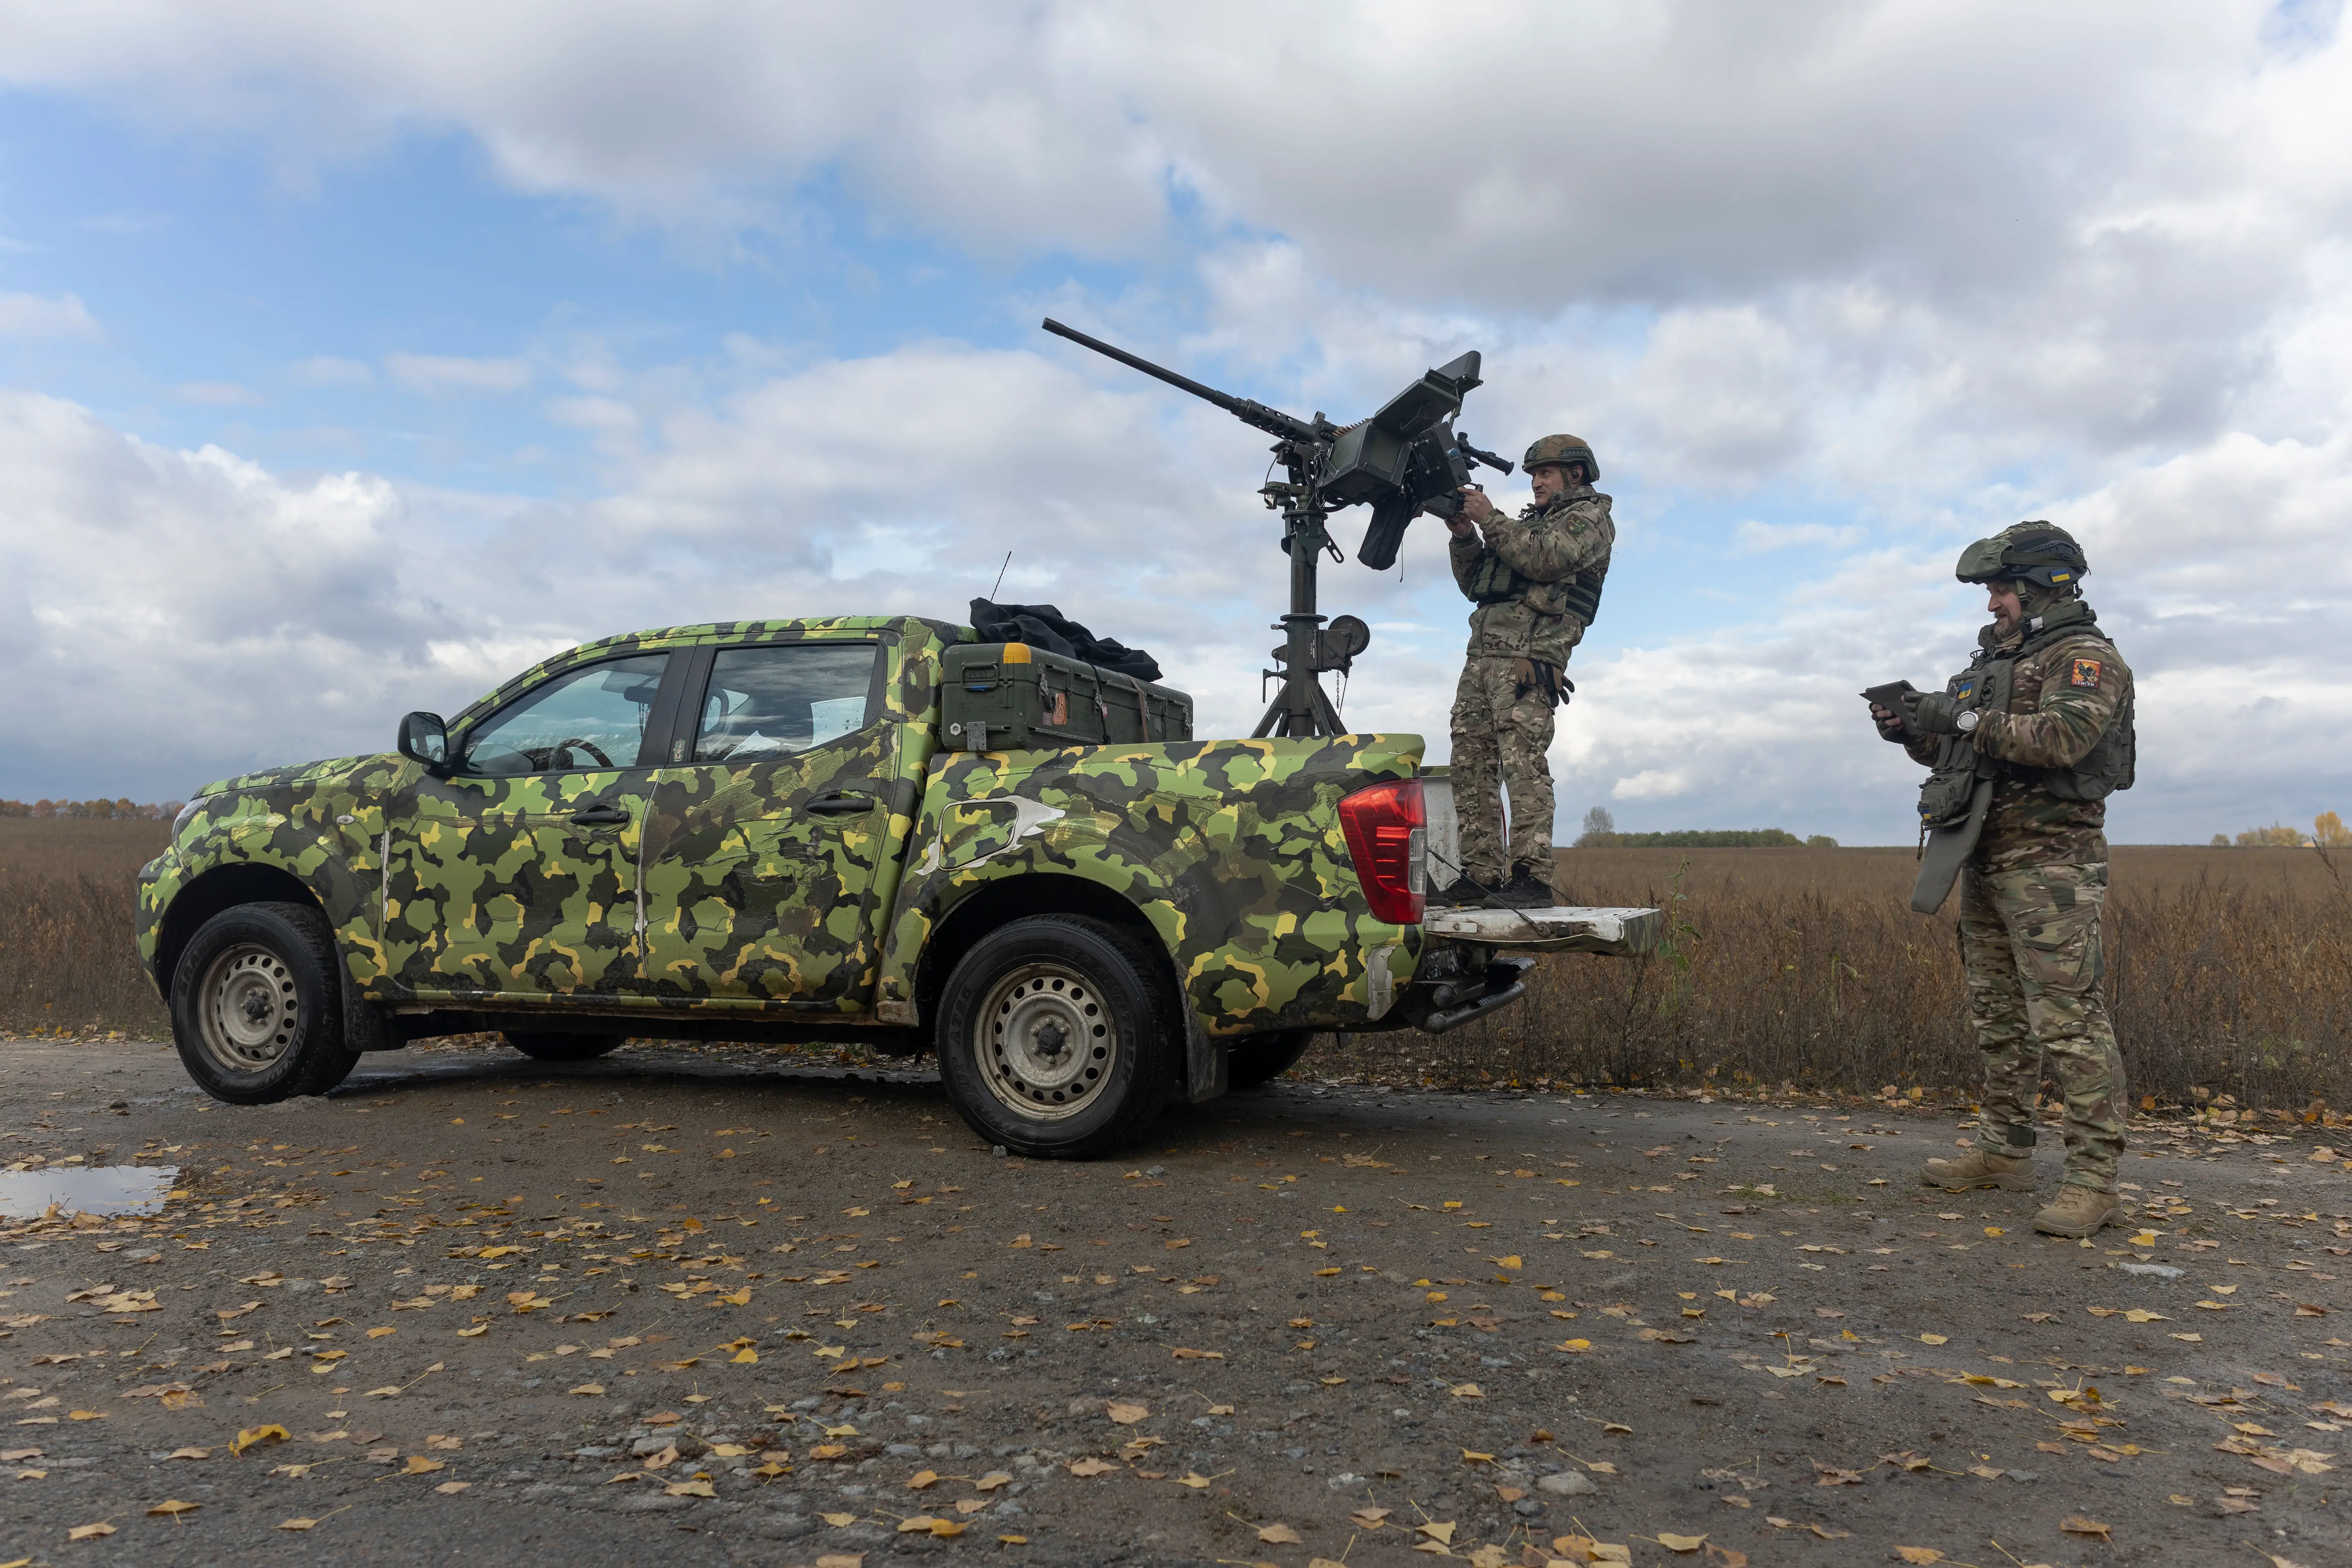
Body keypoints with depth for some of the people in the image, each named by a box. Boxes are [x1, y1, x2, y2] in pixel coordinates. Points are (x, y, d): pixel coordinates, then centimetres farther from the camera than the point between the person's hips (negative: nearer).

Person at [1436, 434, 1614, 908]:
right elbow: (1474, 583, 26)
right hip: (1482, 654, 8)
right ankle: (1481, 875, 2)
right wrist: (1464, 536, 11)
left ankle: (1532, 878, -20)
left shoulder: (1589, 517, 9)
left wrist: (1489, 519, -6)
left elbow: (1542, 558, -11)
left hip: (1528, 656, -8)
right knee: (1471, 766, 1)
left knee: (1523, 761, -17)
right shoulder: (1528, 522, 32)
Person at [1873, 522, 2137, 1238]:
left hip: (2050, 863, -9)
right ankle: (2004, 1152, 23)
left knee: (2068, 1020, -11)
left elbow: (2063, 738, -23)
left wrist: (1965, 717, -20)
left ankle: (2095, 1181, -9)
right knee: (1999, 1018, 13)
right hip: (1987, 862, 9)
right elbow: (1958, 750, 22)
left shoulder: (2085, 656, -6)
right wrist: (1915, 730, 4)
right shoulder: (1995, 659, 19)